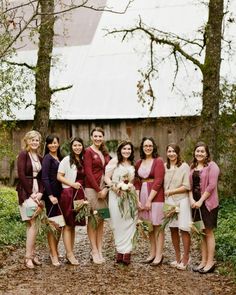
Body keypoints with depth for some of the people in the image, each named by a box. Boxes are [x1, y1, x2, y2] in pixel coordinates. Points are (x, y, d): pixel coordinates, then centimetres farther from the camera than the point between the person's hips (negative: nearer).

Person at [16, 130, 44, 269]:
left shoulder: (39, 158, 14)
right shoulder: (23, 155, -5)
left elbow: (41, 177, 13)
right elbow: (21, 175, -11)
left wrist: (40, 192, -3)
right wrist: (31, 193, -12)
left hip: (37, 192, 6)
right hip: (26, 192, -6)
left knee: (31, 225, 8)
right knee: (33, 225, -11)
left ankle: (32, 254, 13)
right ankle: (28, 257, -5)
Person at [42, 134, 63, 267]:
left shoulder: (60, 158, 14)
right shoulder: (47, 158, -7)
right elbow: (45, 178, -14)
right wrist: (51, 195, -19)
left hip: (60, 193, 7)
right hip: (51, 194, -7)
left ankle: (55, 250, 27)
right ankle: (54, 255, 2)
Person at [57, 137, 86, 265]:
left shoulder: (82, 161, 13)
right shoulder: (66, 160, -5)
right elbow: (59, 176, -8)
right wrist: (72, 184, -18)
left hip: (79, 194, 7)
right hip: (68, 194, -6)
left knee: (74, 224, 11)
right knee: (68, 224, -3)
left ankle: (71, 252, 18)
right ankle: (69, 254, 0)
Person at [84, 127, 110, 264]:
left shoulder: (105, 153, 14)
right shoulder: (89, 151, -4)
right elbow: (88, 172, -10)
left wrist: (106, 189, -2)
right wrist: (98, 190, -12)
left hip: (104, 189, 6)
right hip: (92, 188, -6)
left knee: (101, 221, 8)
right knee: (92, 220, -1)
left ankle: (100, 251, 14)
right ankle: (94, 251, 6)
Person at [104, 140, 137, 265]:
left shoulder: (133, 164, 14)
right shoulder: (114, 161, 3)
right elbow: (107, 177, -1)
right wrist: (114, 187, -17)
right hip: (116, 196, -3)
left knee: (129, 223, -3)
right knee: (118, 224, -1)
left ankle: (125, 251, 0)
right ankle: (121, 251, 5)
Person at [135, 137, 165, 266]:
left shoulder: (158, 161, -5)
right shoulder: (138, 163, 11)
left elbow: (158, 182, -12)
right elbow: (137, 183, 9)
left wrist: (149, 200, -14)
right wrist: (138, 200, -2)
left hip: (156, 196, -5)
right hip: (143, 196, 6)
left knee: (157, 226, -1)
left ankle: (159, 255, 4)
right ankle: (152, 253, 21)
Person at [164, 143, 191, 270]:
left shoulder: (184, 166, -5)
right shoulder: (164, 167, 7)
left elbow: (186, 187, -9)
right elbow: (161, 184, 13)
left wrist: (171, 191, -8)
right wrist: (163, 195, -1)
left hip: (182, 201, -4)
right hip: (168, 201, 4)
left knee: (183, 229, -3)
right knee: (173, 229, 8)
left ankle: (185, 258, 7)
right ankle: (177, 257, 19)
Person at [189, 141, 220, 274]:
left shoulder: (212, 166, -8)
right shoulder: (193, 167, 12)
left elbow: (211, 186, -15)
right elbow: (190, 185, 10)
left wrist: (201, 201, -16)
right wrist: (191, 199, -6)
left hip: (208, 203, -6)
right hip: (196, 203, 6)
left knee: (209, 232, -1)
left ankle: (210, 263, 6)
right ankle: (204, 261, 18)